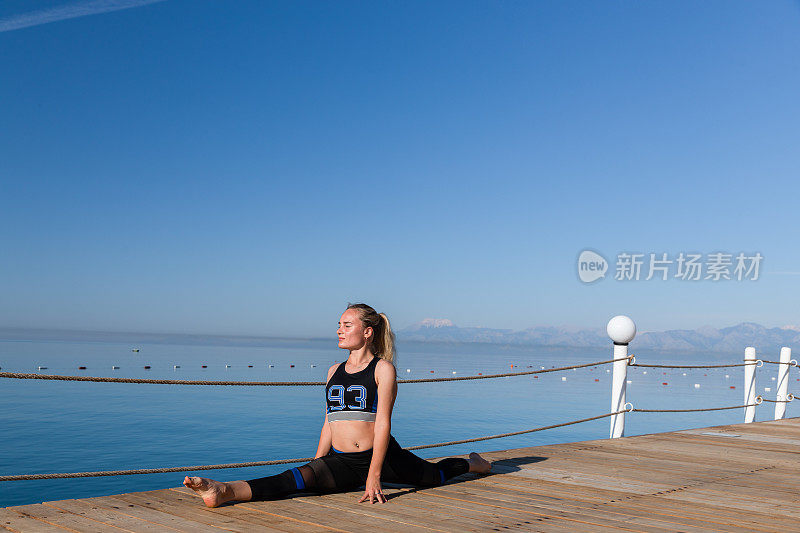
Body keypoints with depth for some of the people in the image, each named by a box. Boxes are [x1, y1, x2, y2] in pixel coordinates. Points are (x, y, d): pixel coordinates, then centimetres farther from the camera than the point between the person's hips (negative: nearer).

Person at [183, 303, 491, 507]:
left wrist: (374, 477, -19)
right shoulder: (334, 372, 13)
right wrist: (316, 467, 8)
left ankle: (471, 464, 50)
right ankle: (226, 492, -45)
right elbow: (329, 424, 15)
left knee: (434, 475, 17)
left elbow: (383, 422, -13)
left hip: (381, 455, -2)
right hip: (339, 462, 3)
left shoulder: (383, 368, -5)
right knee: (303, 477, -25)